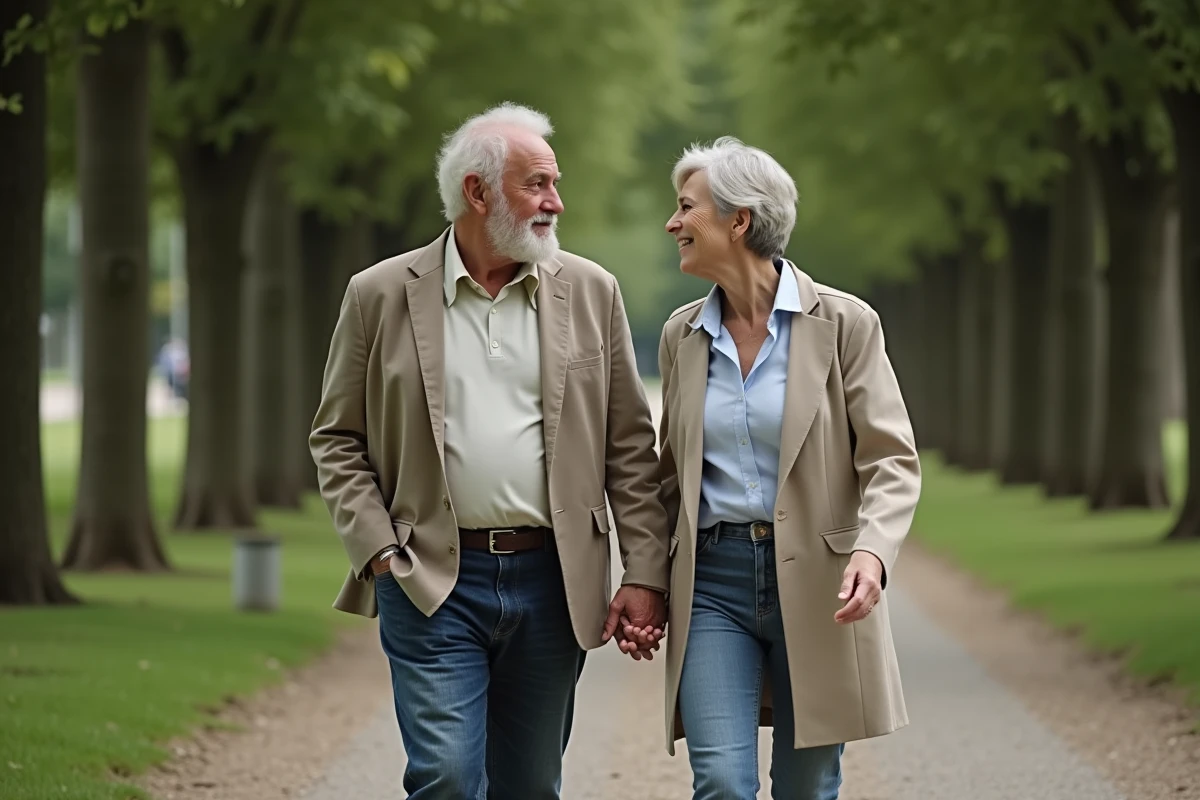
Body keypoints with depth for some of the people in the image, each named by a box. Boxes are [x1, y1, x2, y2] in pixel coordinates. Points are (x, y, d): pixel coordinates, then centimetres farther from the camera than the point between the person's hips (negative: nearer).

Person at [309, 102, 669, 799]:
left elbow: (631, 448, 7)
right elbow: (337, 441, 6)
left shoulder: (590, 293, 7)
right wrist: (379, 551, -6)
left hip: (551, 582, 2)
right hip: (432, 584, -2)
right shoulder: (382, 295, 2)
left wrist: (646, 574, 0)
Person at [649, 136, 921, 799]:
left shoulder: (843, 323, -4)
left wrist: (871, 551, -25)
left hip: (816, 581, -2)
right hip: (713, 579, 2)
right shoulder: (682, 334, 9)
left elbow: (892, 460, -7)